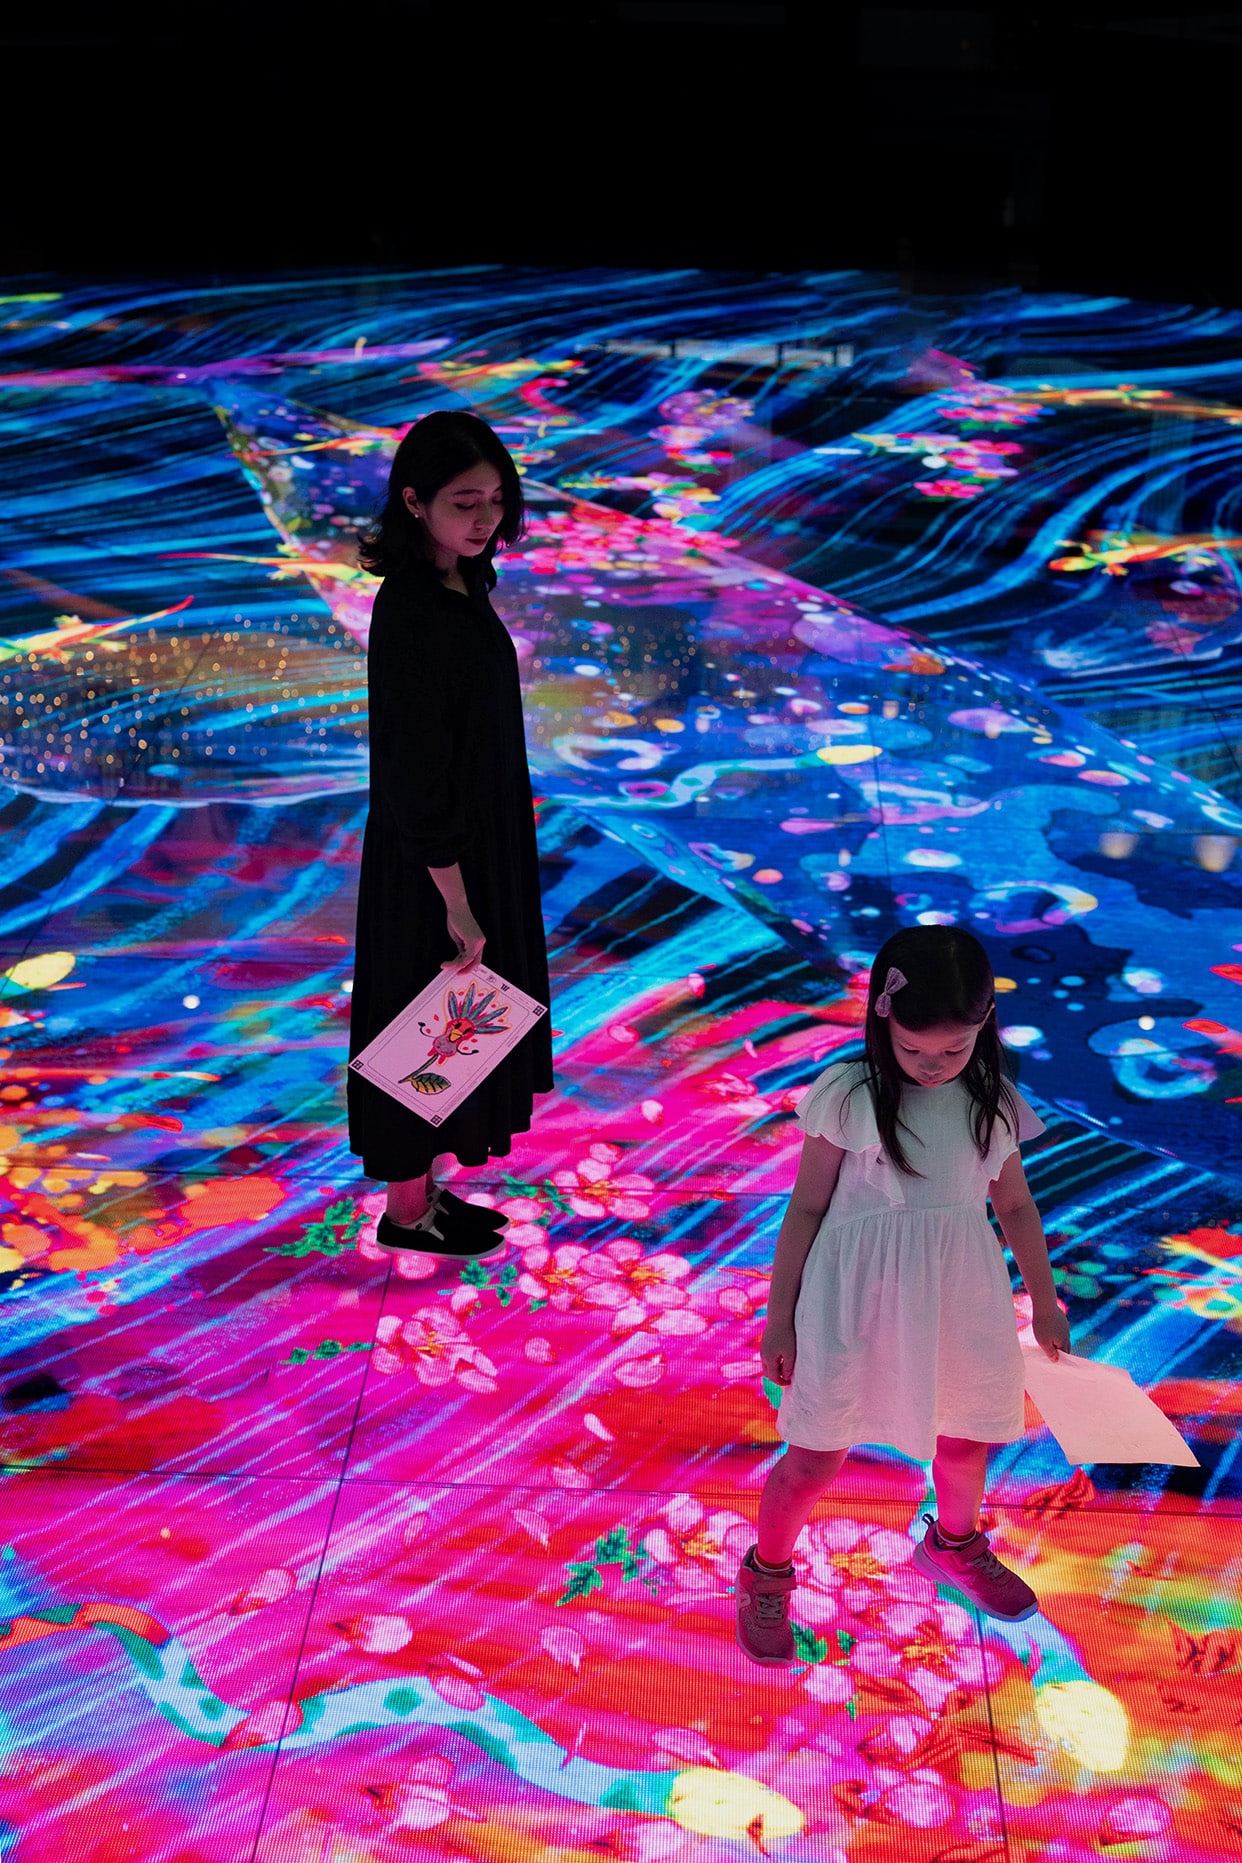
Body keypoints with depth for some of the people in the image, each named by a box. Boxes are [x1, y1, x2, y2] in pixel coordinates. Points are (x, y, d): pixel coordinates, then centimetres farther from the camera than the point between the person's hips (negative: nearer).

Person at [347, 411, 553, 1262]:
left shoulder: (455, 585, 3)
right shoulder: (413, 612, -25)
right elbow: (416, 773, -24)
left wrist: (516, 805, 25)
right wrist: (455, 902, -22)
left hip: (477, 844, 9)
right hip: (432, 867, -9)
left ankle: (426, 1185, 36)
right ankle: (407, 1211, 25)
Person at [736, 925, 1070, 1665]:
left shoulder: (994, 1102, -2)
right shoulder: (848, 1096, -12)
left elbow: (1016, 1207, 12)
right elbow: (807, 1208, -6)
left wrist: (1045, 1301, 20)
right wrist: (779, 1318, -2)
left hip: (959, 1299, 4)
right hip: (857, 1301, -4)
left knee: (967, 1438, 20)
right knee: (816, 1458, 0)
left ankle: (956, 1542, 53)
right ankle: (767, 1575, 28)